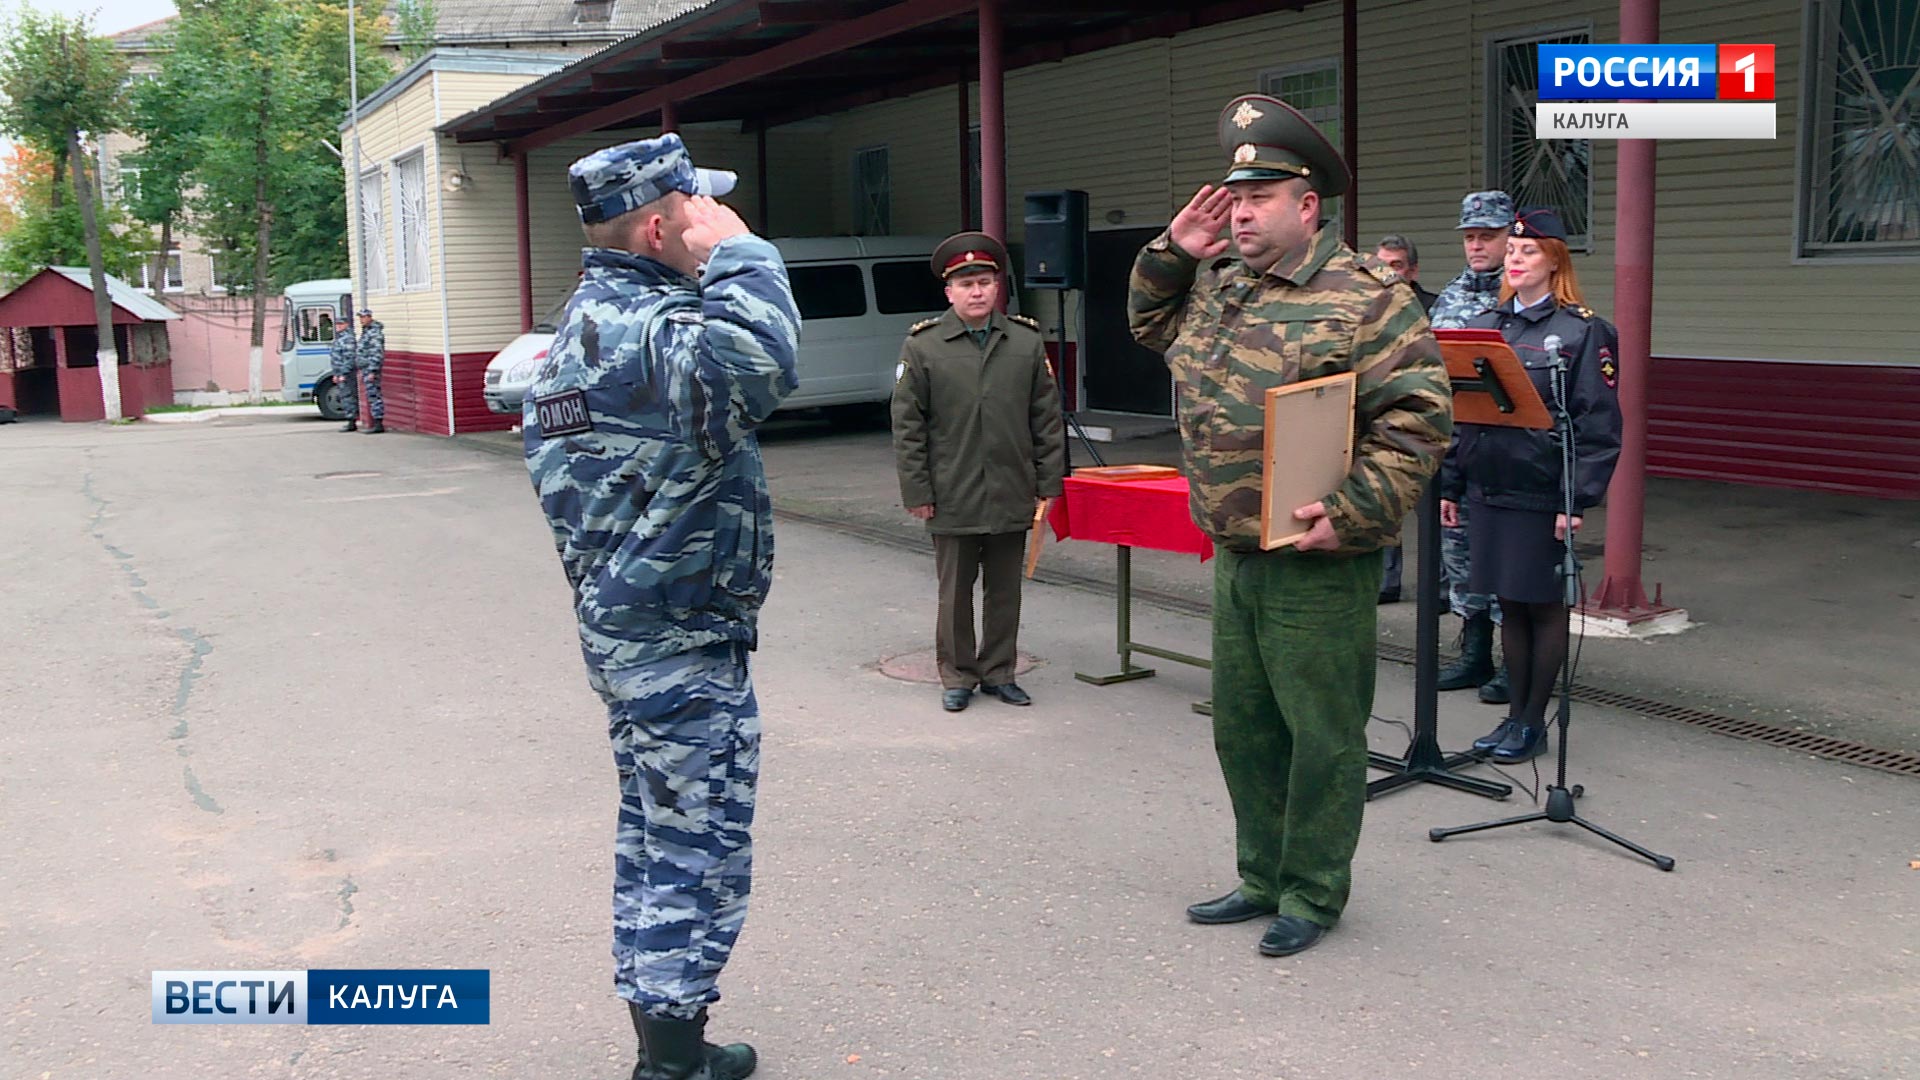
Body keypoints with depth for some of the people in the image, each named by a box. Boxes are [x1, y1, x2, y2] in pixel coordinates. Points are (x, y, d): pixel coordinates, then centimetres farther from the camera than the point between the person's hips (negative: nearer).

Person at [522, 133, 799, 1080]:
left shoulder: (587, 317, 12)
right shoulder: (647, 327, -22)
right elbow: (761, 360, -41)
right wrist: (736, 250, -26)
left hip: (620, 626, 10)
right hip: (684, 643, -10)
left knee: (653, 831, 18)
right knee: (700, 847, 1)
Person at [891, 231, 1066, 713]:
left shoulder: (1028, 342, 4)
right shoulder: (923, 346, -3)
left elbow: (1048, 418, 7)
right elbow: (907, 425, -1)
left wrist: (1048, 483, 4)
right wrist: (916, 491, -5)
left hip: (1012, 496, 2)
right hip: (953, 498, -2)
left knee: (1005, 590, 12)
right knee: (955, 591, 8)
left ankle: (998, 672, 25)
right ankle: (957, 676, 21)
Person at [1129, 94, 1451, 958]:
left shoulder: (1365, 299, -12)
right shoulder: (1218, 286, 11)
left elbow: (1417, 420, -16)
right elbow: (1151, 324, 30)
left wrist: (1353, 513, -23)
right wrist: (1171, 255, 12)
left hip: (1318, 564, -8)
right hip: (1234, 557, 8)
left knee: (1321, 732, 3)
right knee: (1243, 726, 17)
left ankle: (1314, 894, 19)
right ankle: (1263, 878, 33)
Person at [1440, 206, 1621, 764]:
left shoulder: (1583, 331, -6)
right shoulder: (1485, 324, 11)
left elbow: (1599, 425, -10)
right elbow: (1461, 413, 14)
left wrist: (1577, 501, -17)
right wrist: (1450, 485, 9)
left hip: (1544, 494, -5)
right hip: (1489, 489, 5)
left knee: (1545, 606, 5)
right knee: (1509, 603, 13)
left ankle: (1534, 721, 15)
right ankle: (1516, 715, 24)